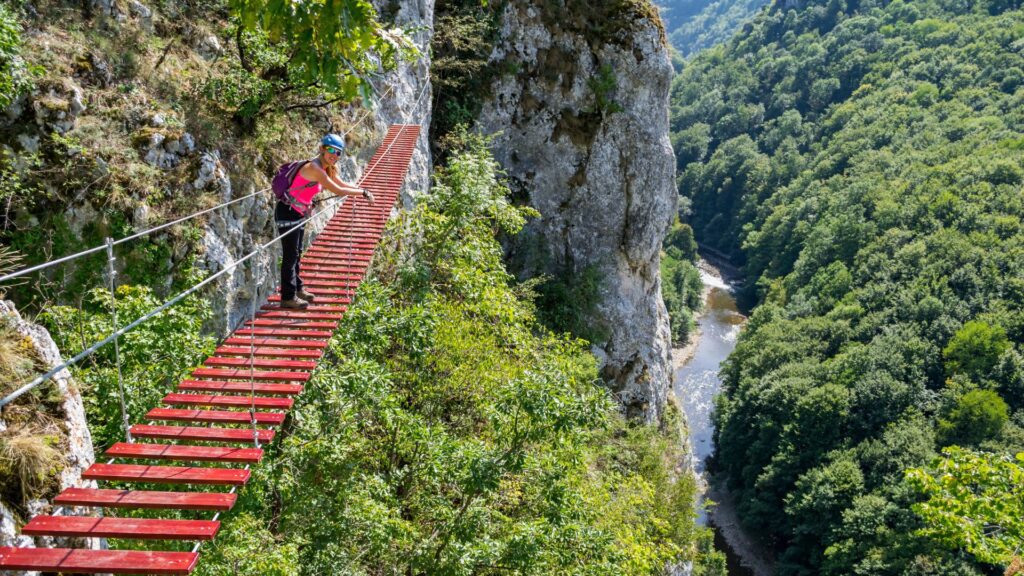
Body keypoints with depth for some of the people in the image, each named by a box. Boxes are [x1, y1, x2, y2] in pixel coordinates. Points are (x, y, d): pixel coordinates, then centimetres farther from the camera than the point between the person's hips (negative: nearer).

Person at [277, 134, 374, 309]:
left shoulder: (327, 168, 6)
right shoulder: (315, 168, -23)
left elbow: (342, 184, 18)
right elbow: (338, 191, -23)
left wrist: (363, 190, 7)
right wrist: (363, 193, -15)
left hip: (299, 213, 9)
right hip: (288, 212, -9)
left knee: (297, 253, 18)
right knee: (290, 255, -3)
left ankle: (297, 289, 30)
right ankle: (288, 297, 4)